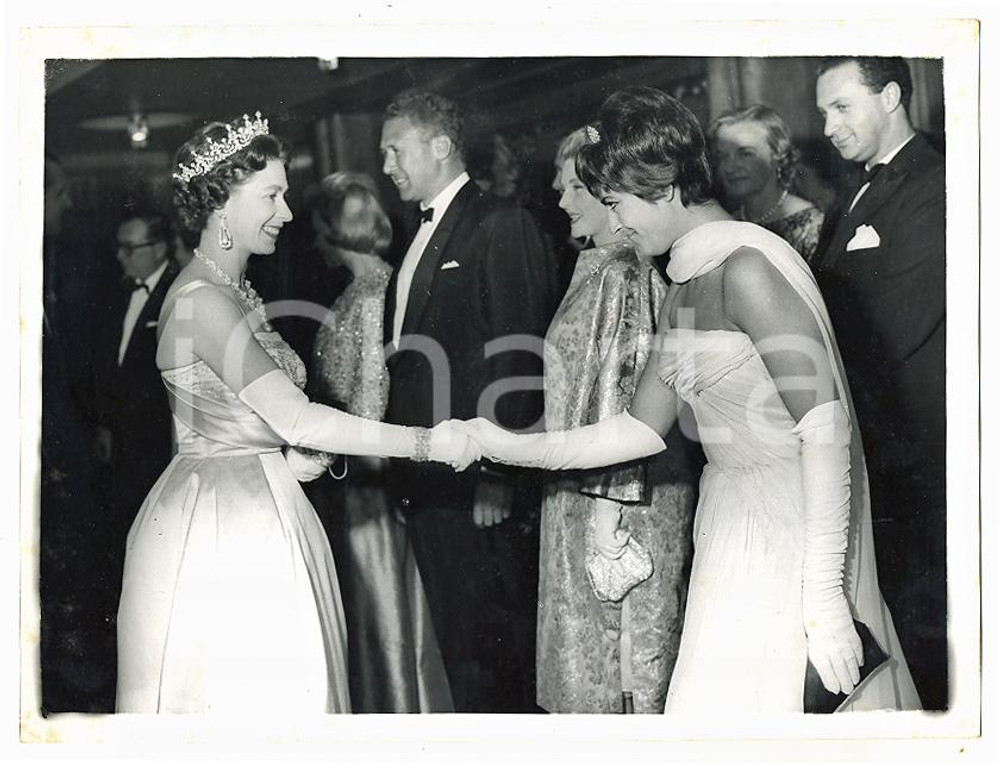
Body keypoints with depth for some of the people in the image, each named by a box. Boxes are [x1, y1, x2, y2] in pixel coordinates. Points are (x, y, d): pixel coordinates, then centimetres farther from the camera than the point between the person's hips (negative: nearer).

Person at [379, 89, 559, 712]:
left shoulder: (501, 225, -8)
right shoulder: (423, 238, 19)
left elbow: (517, 356, -15)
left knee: (492, 643, -4)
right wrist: (404, 471, 10)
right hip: (429, 485, 9)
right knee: (457, 641, 12)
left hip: (480, 488, -9)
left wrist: (497, 475, -20)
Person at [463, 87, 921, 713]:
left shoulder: (748, 267, -16)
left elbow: (827, 426, -21)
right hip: (732, 522, 8)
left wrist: (824, 596, -24)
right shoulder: (685, 288, 13)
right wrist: (514, 448, 11)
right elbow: (645, 429, 17)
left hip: (793, 537, -8)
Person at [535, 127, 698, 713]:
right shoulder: (597, 268, 15)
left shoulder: (622, 272, -14)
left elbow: (626, 394, -19)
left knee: (622, 657, -1)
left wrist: (609, 504, -21)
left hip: (616, 491, -9)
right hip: (585, 489, 9)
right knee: (586, 660, 13)